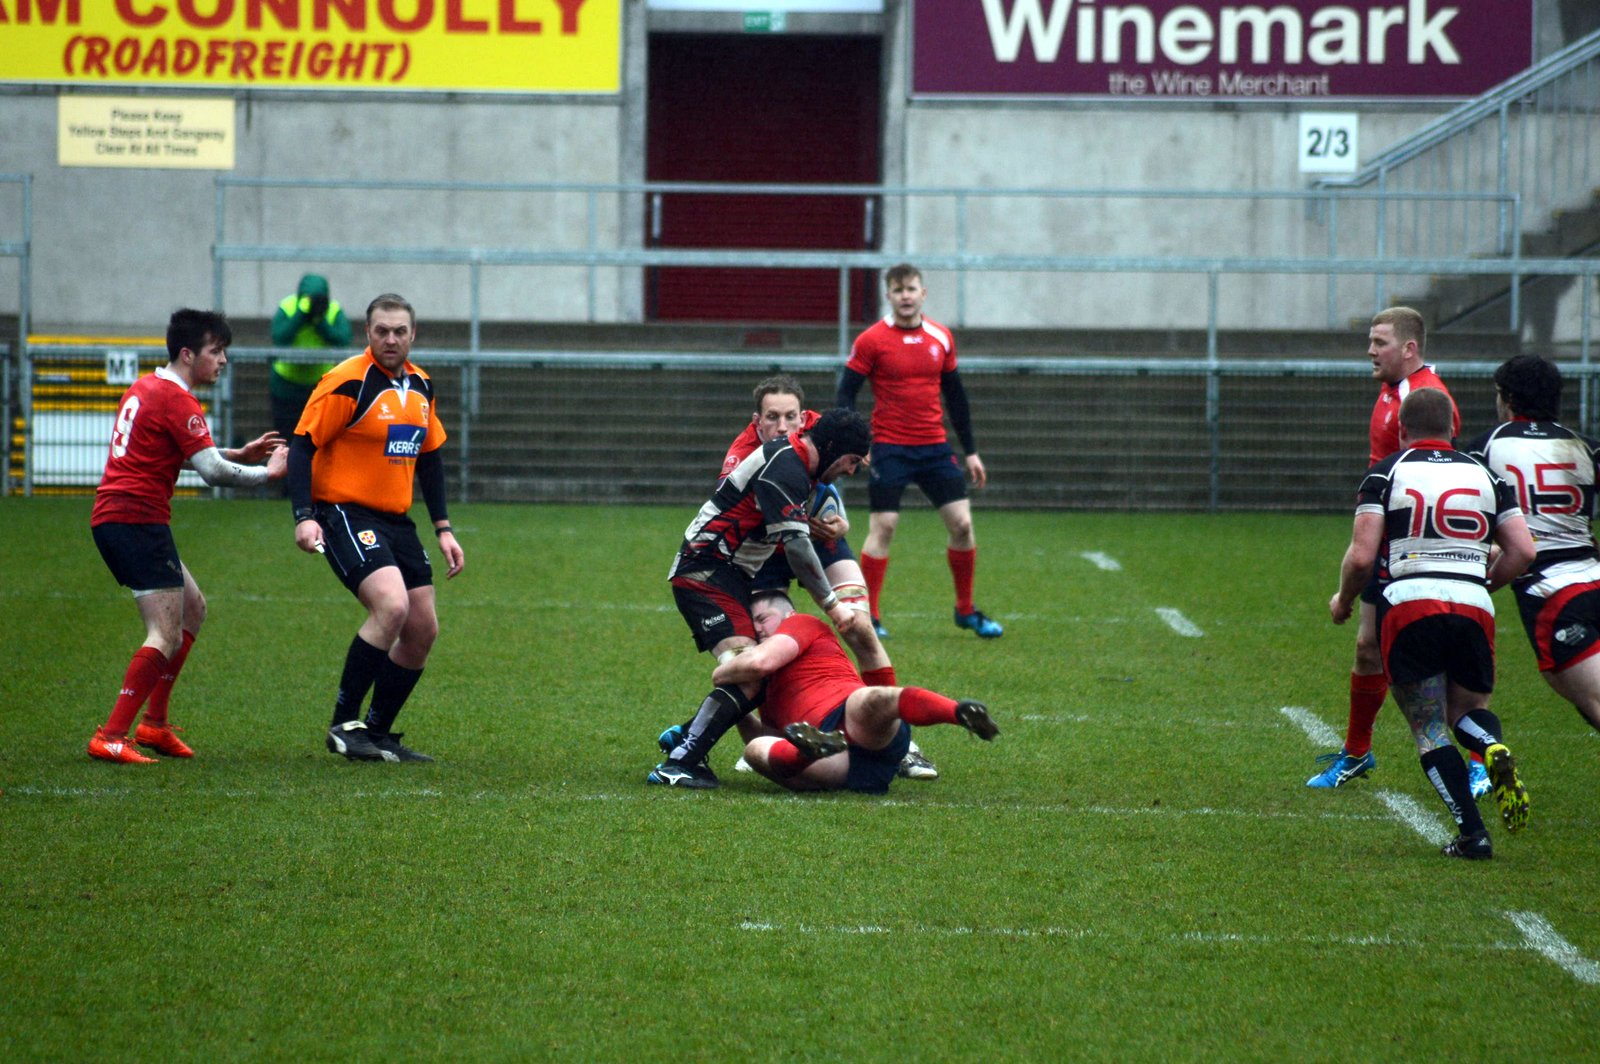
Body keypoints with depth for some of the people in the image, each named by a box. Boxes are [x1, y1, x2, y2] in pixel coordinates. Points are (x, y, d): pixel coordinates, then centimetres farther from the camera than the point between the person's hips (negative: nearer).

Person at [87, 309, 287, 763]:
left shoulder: (146, 387, 18)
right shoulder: (177, 400, -12)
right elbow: (212, 471, -17)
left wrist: (241, 453, 19)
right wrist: (269, 473, -5)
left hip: (111, 518, 10)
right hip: (138, 518, -10)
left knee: (193, 608, 21)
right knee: (167, 636, -11)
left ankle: (154, 723, 18)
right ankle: (109, 738, -17)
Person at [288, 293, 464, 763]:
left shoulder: (421, 386, 10)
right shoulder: (348, 383, -13)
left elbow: (430, 456, 20)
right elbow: (303, 445, -13)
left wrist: (443, 529, 16)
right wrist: (304, 516, -22)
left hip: (396, 520, 8)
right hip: (345, 514, -8)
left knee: (422, 631, 5)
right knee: (391, 605, -26)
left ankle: (378, 733, 18)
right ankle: (344, 725, -16)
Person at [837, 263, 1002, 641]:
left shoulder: (941, 338, 8)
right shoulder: (871, 341, -5)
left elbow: (955, 394, 15)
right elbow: (846, 393, -4)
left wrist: (970, 451, 15)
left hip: (935, 448, 4)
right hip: (890, 449, -4)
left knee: (961, 524, 0)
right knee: (882, 527, -7)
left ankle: (966, 610, 15)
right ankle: (869, 616, 2)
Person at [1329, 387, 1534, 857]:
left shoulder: (1386, 473, 6)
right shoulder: (1484, 475, 16)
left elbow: (1361, 556, -2)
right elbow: (1523, 551, 10)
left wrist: (1343, 599, 17)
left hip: (1409, 600, -3)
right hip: (1473, 606, 3)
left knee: (1429, 728, 6)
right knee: (1467, 709, 21)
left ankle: (1472, 832, -7)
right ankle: (1495, 750, -15)